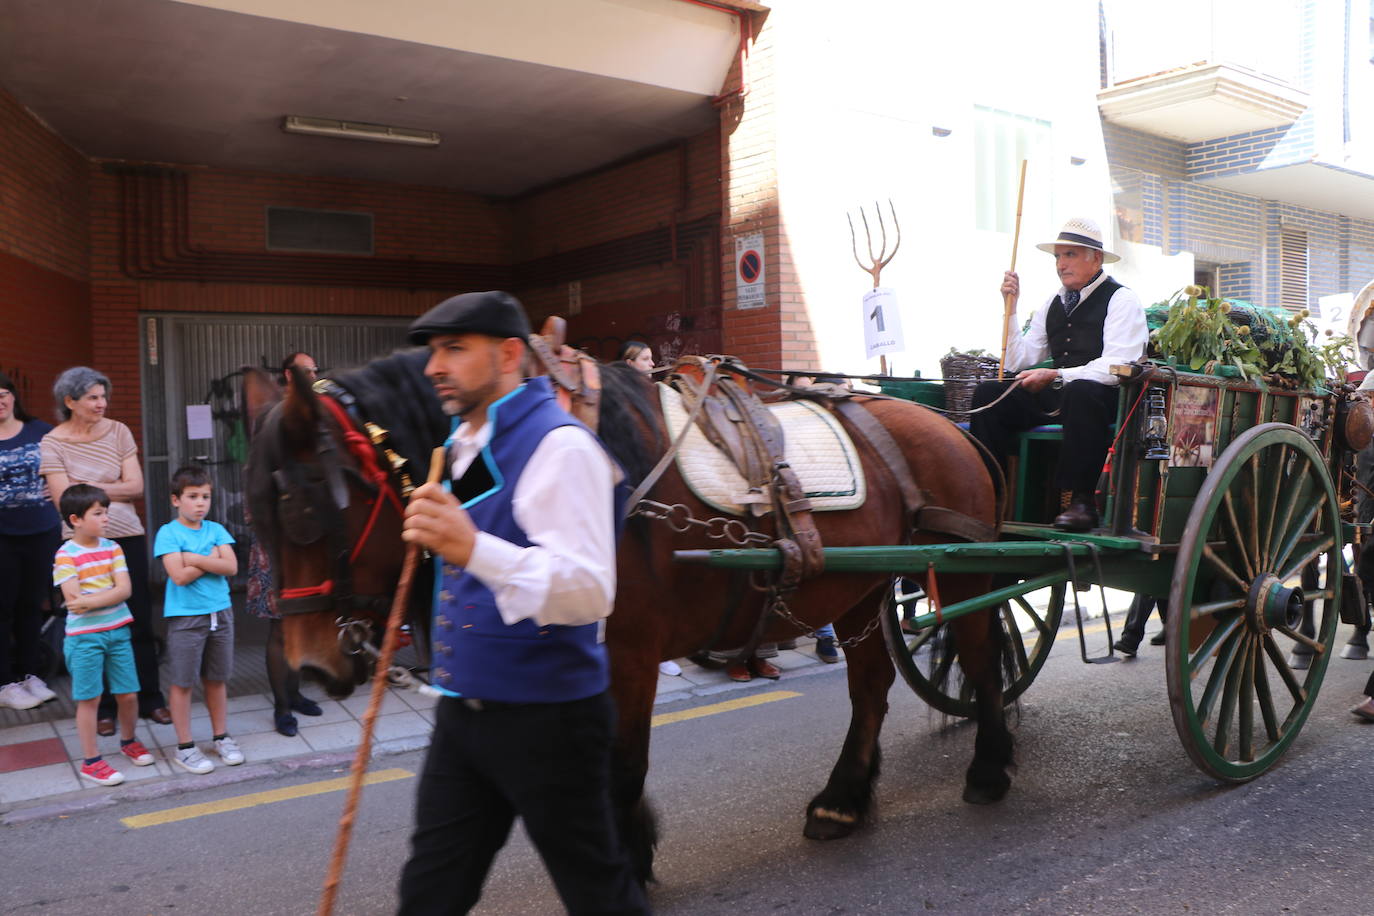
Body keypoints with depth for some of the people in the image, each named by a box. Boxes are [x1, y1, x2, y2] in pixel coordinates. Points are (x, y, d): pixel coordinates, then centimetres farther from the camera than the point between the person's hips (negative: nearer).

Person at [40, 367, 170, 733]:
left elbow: (136, 486, -5)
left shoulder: (117, 431, 2)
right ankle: (103, 706, 18)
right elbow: (63, 499, -11)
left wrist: (87, 487, -10)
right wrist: (113, 490, -10)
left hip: (126, 536, 2)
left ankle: (150, 698, 19)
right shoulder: (53, 443, -4)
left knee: (140, 619, 6)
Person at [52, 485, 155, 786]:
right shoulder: (65, 556, -10)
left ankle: (128, 741, 34)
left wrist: (90, 601, -17)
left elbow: (125, 589, -7)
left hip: (117, 631, 4)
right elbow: (73, 600, -17)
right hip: (84, 636, -4)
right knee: (89, 699, 3)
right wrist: (110, 594, -10)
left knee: (128, 694, 10)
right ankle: (91, 761, 15)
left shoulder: (112, 548, 3)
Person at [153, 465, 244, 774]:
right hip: (185, 617, -4)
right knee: (183, 682, 5)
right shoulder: (168, 533, -7)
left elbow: (231, 566, -7)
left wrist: (194, 558, -13)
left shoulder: (216, 530, 5)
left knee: (217, 679, 14)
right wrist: (212, 560, -10)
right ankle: (185, 746, 15)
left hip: (220, 613, 4)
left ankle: (221, 737, 26)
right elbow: (179, 575, -17)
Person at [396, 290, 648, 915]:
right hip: (461, 715, 9)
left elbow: (590, 593, -31)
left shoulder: (560, 446, -19)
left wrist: (473, 548, -42)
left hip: (546, 719, -8)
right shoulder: (461, 444, 10)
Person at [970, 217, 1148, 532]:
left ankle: (1082, 501, -33)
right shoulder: (1052, 304, 17)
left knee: (1080, 391, -40)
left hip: (1102, 397, -6)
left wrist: (1055, 376, -24)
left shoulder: (1121, 300, -3)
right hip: (1055, 397, 6)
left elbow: (1116, 367, -16)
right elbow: (1020, 362, 13)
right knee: (987, 392, -13)